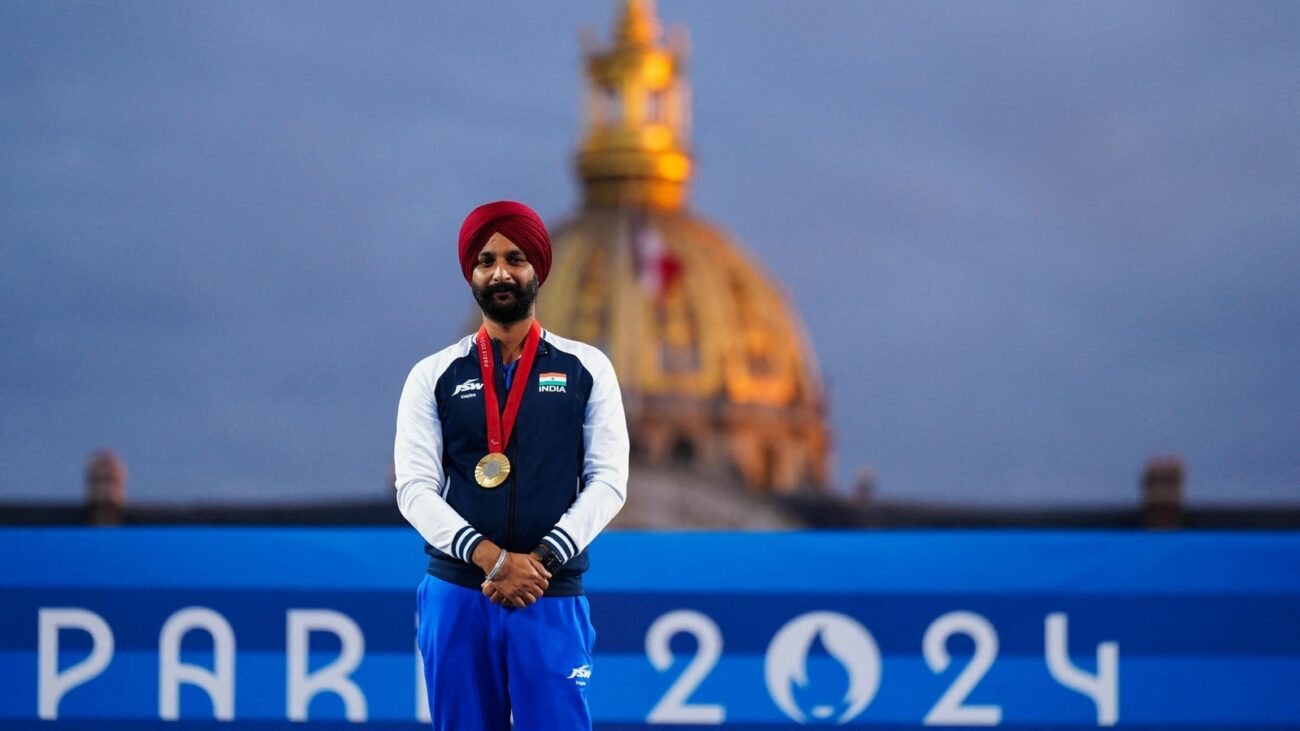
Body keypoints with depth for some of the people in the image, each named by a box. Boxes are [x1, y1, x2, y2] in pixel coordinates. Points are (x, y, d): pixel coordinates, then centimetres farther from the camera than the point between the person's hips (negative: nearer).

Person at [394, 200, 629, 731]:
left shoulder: (586, 369, 9)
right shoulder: (433, 377, 9)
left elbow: (608, 480, 3)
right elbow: (415, 488, 0)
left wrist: (541, 559, -11)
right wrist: (492, 558, -14)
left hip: (553, 600, -1)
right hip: (456, 596, 1)